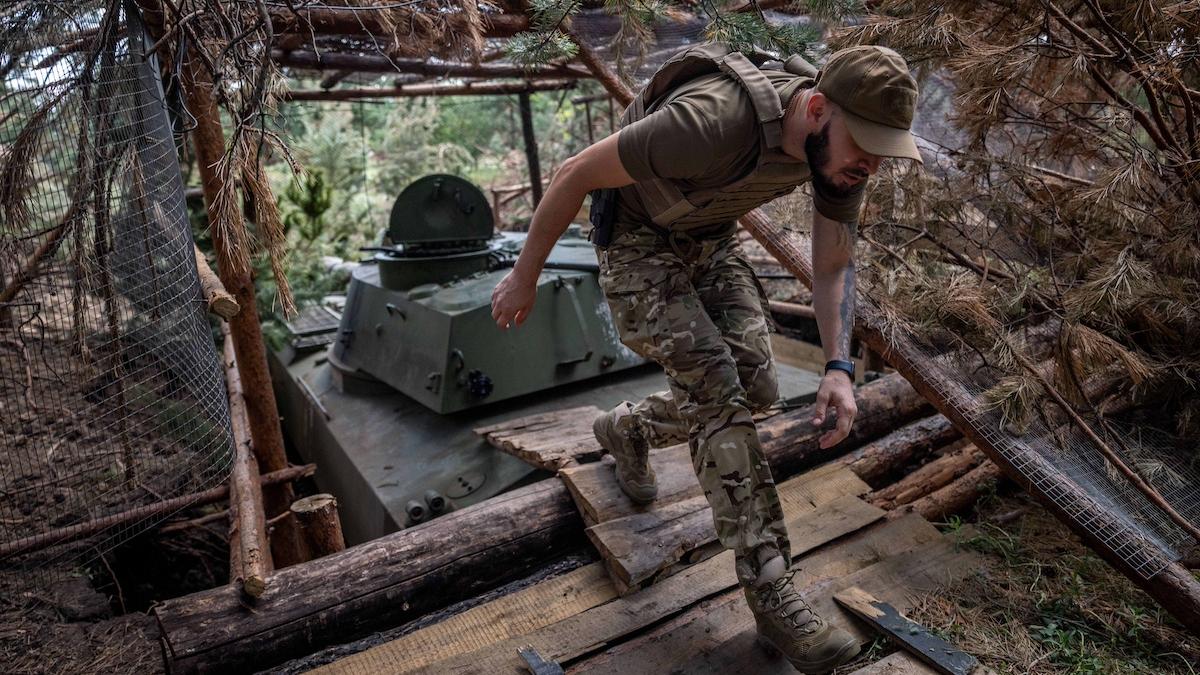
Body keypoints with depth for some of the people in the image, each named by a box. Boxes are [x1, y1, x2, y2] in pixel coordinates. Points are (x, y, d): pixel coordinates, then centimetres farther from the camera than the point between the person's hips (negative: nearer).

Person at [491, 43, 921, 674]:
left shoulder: (840, 144, -16)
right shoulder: (713, 122, -38)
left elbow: (834, 267, -6)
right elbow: (576, 173, -26)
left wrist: (839, 368, -21)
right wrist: (524, 276, -16)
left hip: (710, 239, 7)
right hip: (636, 241, -7)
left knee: (754, 385, 0)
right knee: (719, 390, -17)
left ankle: (627, 428, 28)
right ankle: (773, 598, -9)